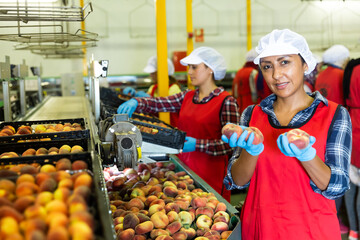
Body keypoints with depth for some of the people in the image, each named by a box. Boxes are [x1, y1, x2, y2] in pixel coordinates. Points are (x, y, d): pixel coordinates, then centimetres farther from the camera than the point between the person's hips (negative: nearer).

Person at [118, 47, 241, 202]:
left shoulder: (226, 102, -11)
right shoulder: (187, 96, 10)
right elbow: (160, 103, 4)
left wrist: (198, 145, -21)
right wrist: (136, 102, -13)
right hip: (184, 169, 6)